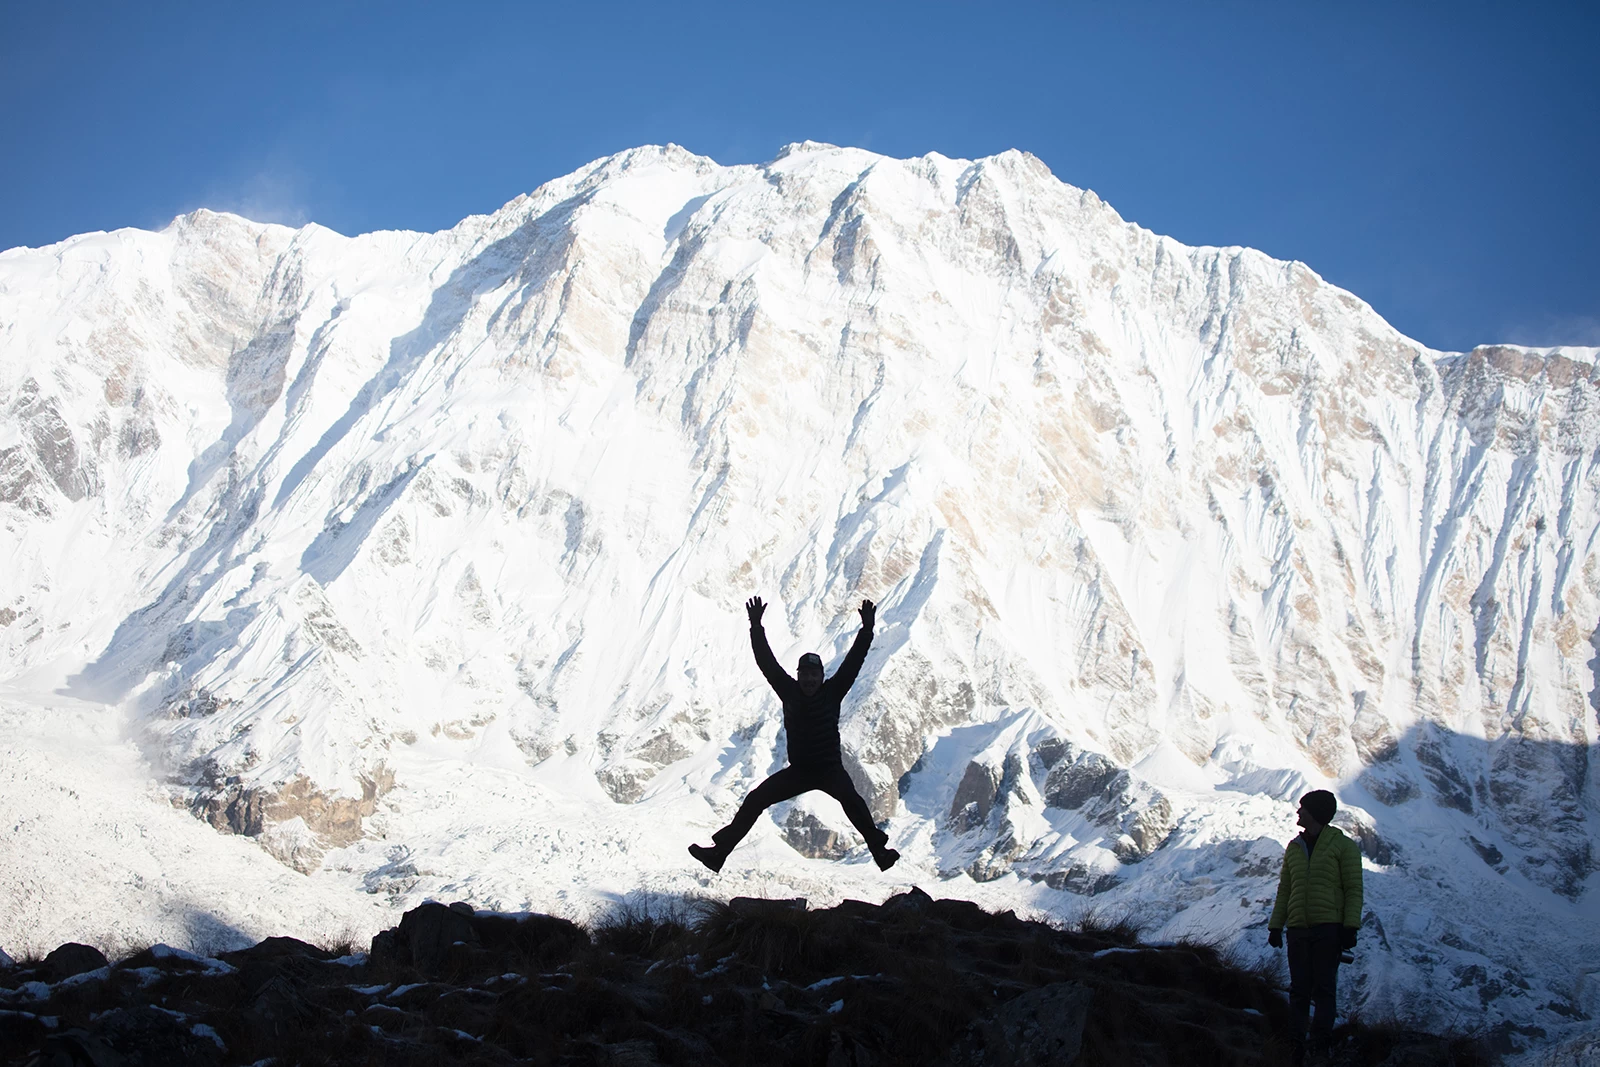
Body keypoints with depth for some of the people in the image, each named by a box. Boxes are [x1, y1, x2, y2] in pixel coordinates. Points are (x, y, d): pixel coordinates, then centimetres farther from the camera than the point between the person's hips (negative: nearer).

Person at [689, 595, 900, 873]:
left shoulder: (832, 692, -6)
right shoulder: (790, 692, -1)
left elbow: (853, 662, -13)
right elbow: (767, 663, -6)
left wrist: (867, 629, -21)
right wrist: (756, 629, -14)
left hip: (830, 769, -3)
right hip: (798, 771, 3)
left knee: (850, 799, -33)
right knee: (755, 800, -5)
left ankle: (879, 849, -31)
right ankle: (719, 852, 1)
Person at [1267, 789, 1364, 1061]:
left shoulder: (1342, 846, 3)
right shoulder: (1294, 848, 18)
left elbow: (1354, 889, -2)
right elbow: (1284, 891, 19)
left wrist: (1350, 927, -12)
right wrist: (1275, 926, 10)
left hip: (1328, 928, -5)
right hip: (1298, 928, 5)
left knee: (1324, 987, -5)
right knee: (1299, 988, 2)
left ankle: (1321, 1041, -1)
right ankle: (1296, 1044, 4)